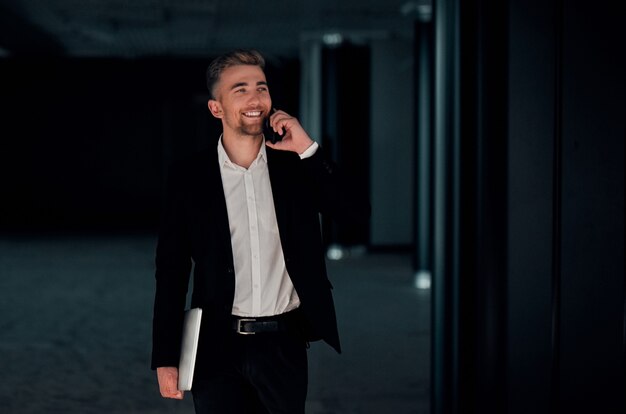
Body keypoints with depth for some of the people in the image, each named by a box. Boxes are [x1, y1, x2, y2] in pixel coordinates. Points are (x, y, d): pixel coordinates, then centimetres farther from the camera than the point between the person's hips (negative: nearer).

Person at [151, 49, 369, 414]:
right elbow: (171, 271, 0)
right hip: (218, 347, -1)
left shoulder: (296, 166, 3)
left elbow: (358, 213, -6)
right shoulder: (189, 177, -1)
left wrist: (309, 150, -12)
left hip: (284, 345, 1)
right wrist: (165, 358, -4)